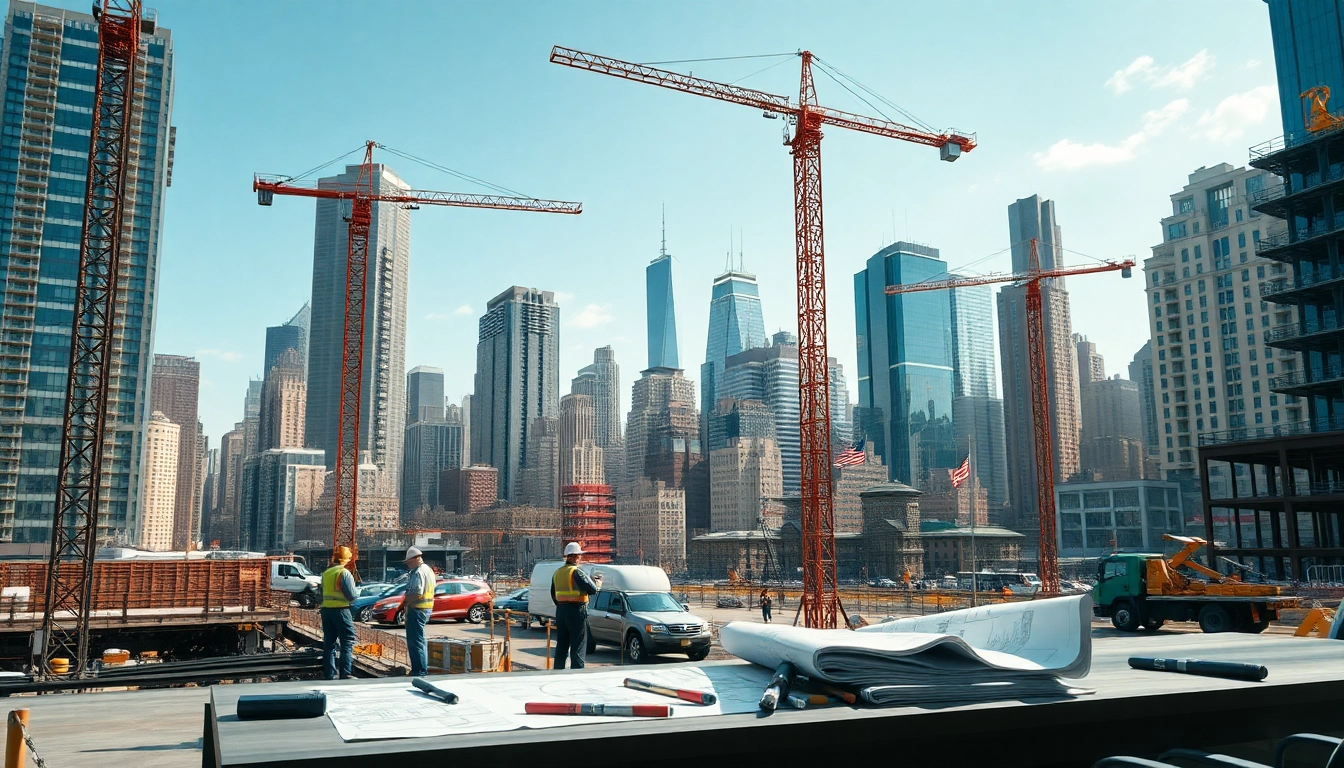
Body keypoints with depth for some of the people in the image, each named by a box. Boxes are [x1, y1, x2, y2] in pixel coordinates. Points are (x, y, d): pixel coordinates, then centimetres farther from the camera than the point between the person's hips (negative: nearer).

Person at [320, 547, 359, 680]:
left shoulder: (326, 573, 10)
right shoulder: (344, 573, -11)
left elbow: (323, 593, 17)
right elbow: (352, 595, -13)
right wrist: (358, 591, 6)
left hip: (326, 609, 7)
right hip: (341, 610, -7)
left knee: (329, 643, 11)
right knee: (347, 642, -2)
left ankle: (329, 675, 13)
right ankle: (345, 675, -8)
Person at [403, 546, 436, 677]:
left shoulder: (418, 572, -17)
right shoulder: (428, 569, 14)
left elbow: (417, 594, -26)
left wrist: (405, 602, -12)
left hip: (417, 609, -11)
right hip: (427, 608, 11)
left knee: (415, 641, -6)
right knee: (419, 640, 19)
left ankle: (420, 670, -5)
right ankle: (423, 668, 26)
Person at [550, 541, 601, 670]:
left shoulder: (557, 572, 10)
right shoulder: (577, 572, -15)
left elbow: (553, 595, 17)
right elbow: (592, 590, -18)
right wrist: (597, 581, 3)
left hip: (561, 611, 7)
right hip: (577, 611, -7)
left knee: (561, 645, 15)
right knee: (578, 647, -2)